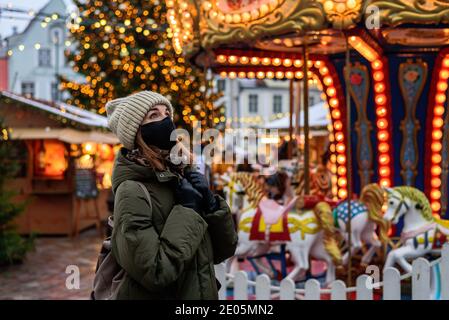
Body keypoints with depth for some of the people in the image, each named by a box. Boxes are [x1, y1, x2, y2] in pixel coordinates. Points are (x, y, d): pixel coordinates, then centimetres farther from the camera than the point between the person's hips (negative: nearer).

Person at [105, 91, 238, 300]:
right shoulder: (132, 191, -18)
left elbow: (224, 250, 3)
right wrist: (186, 212, -19)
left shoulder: (182, 175, 1)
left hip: (202, 291, 6)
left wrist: (210, 203, -12)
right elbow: (155, 272, -26)